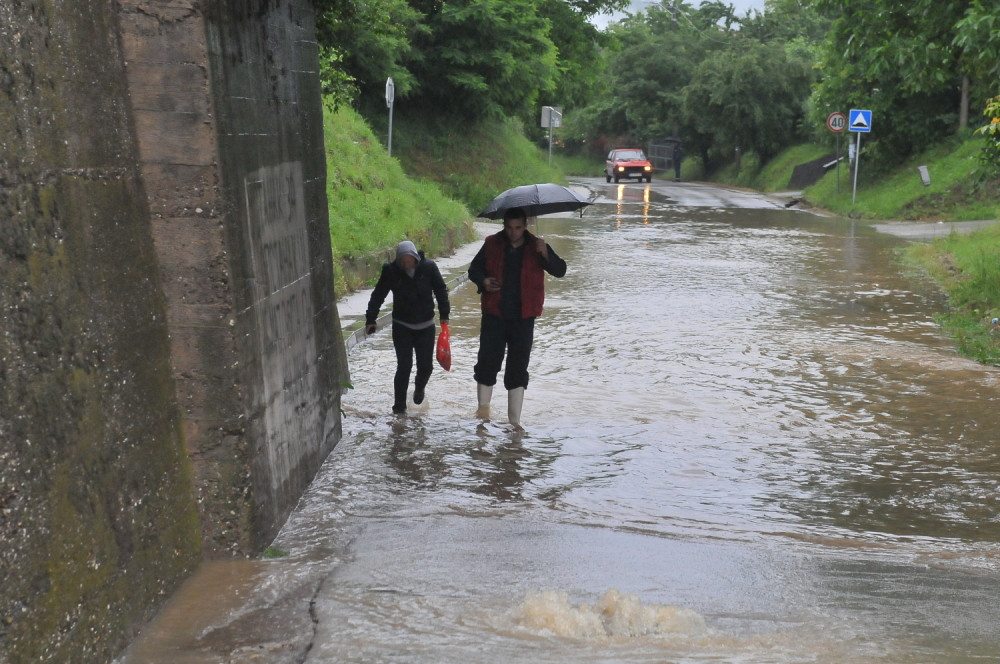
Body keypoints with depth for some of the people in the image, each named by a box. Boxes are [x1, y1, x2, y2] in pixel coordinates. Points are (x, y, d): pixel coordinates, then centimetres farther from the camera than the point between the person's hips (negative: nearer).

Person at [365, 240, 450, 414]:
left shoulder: (428, 267, -9)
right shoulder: (391, 271, -10)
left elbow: (441, 291, 1)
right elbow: (378, 295, -2)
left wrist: (444, 315, -2)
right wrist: (371, 319, -4)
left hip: (426, 326, 1)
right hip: (402, 326, -1)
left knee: (426, 365, 2)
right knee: (404, 366, -7)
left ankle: (419, 387, 37)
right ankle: (399, 404, 7)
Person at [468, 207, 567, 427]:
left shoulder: (535, 246, -1)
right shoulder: (492, 244, 0)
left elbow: (560, 271, -9)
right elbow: (474, 268, 11)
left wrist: (545, 254, -29)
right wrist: (483, 281, -12)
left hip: (523, 318, 0)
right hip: (494, 315, 0)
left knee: (518, 370, 6)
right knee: (487, 364, 2)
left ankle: (515, 421, 16)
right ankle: (483, 410, 23)